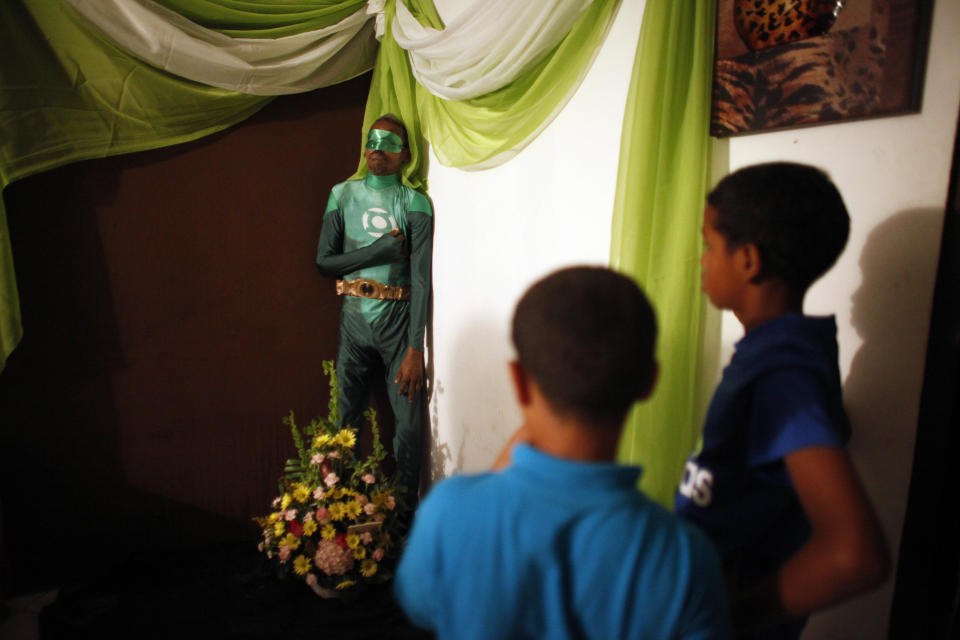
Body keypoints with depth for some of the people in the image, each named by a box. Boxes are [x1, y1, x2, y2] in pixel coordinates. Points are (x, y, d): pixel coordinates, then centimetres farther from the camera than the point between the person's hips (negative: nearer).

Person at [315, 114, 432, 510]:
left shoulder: (416, 203, 0)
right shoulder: (342, 195, 9)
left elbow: (422, 278, -8)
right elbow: (324, 261, 4)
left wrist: (415, 349, -15)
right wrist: (380, 250, -9)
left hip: (399, 319, -2)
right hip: (355, 319, 2)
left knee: (409, 424, -1)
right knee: (345, 418, 5)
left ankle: (405, 512, 17)